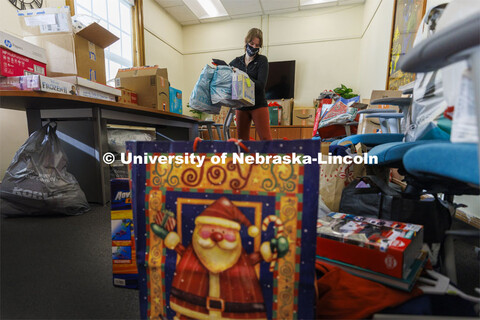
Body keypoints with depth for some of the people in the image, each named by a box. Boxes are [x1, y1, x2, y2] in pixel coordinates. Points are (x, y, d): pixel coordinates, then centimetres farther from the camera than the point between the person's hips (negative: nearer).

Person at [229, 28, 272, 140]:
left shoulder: (262, 60, 1)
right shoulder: (237, 61, 12)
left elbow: (261, 84, -12)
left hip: (258, 105, -3)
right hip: (241, 105, 4)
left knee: (265, 138, -9)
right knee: (242, 139, 6)